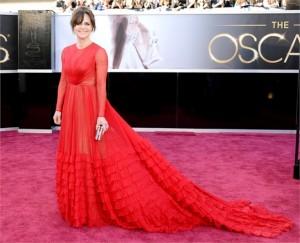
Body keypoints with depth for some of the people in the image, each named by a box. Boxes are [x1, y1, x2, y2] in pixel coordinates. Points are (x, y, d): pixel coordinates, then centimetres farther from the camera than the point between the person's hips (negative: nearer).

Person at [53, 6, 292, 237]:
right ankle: (81, 207, 29)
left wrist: (101, 115, -18)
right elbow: (63, 82, 15)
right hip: (72, 108, 7)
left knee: (99, 154, -2)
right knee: (75, 158, 14)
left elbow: (101, 85, -13)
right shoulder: (66, 52, 11)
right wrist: (58, 109, 12)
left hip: (92, 107, -7)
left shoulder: (99, 52, -9)